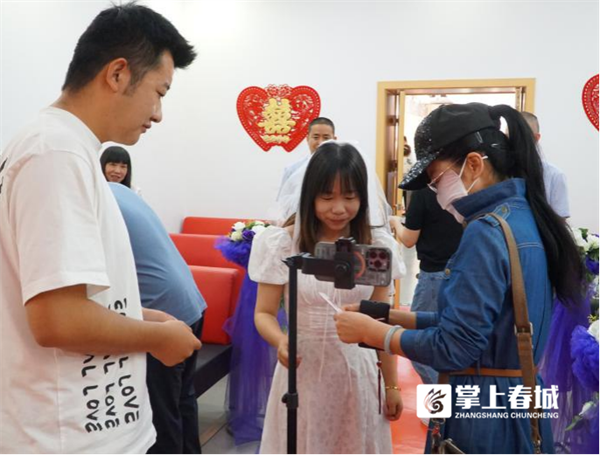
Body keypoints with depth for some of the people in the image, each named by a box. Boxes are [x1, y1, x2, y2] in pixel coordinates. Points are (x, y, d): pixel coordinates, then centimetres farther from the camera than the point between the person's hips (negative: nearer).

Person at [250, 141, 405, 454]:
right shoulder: (283, 244, -8)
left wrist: (391, 384, 9)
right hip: (303, 373, -1)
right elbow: (264, 313, -3)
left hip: (358, 373, 2)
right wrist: (281, 341, -25)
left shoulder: (376, 246, -1)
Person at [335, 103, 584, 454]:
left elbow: (453, 348, -22)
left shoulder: (486, 232, -23)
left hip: (483, 408, -8)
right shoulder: (526, 217, 5)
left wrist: (370, 331, -12)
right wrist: (393, 317, 5)